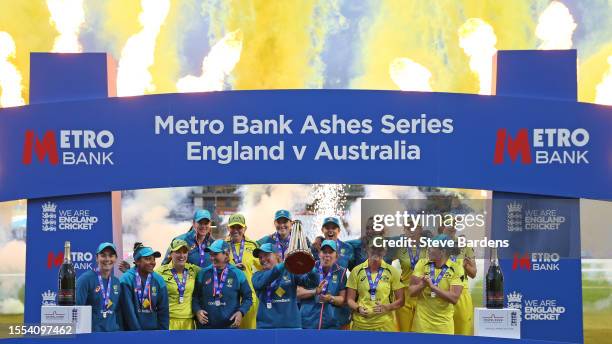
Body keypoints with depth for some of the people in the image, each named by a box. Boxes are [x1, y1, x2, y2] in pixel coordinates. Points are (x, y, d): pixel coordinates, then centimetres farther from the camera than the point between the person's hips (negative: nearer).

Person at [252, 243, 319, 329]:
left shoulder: (290, 272, 8)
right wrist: (283, 264, -30)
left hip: (291, 325, 0)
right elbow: (260, 283, -16)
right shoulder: (258, 275, 9)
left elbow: (313, 283, -4)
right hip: (266, 326, 1)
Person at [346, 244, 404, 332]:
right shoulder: (356, 271, 2)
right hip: (360, 325, 1)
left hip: (385, 325, -1)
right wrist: (358, 308, -15)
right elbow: (350, 299, 6)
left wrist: (387, 307, -14)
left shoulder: (392, 271, 1)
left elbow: (400, 300, 4)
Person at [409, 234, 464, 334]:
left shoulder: (456, 269, -6)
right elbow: (412, 292, -3)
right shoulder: (422, 264, 2)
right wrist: (422, 284, -23)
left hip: (444, 326, -2)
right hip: (422, 323, 2)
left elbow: (454, 298, -16)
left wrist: (432, 286, -23)